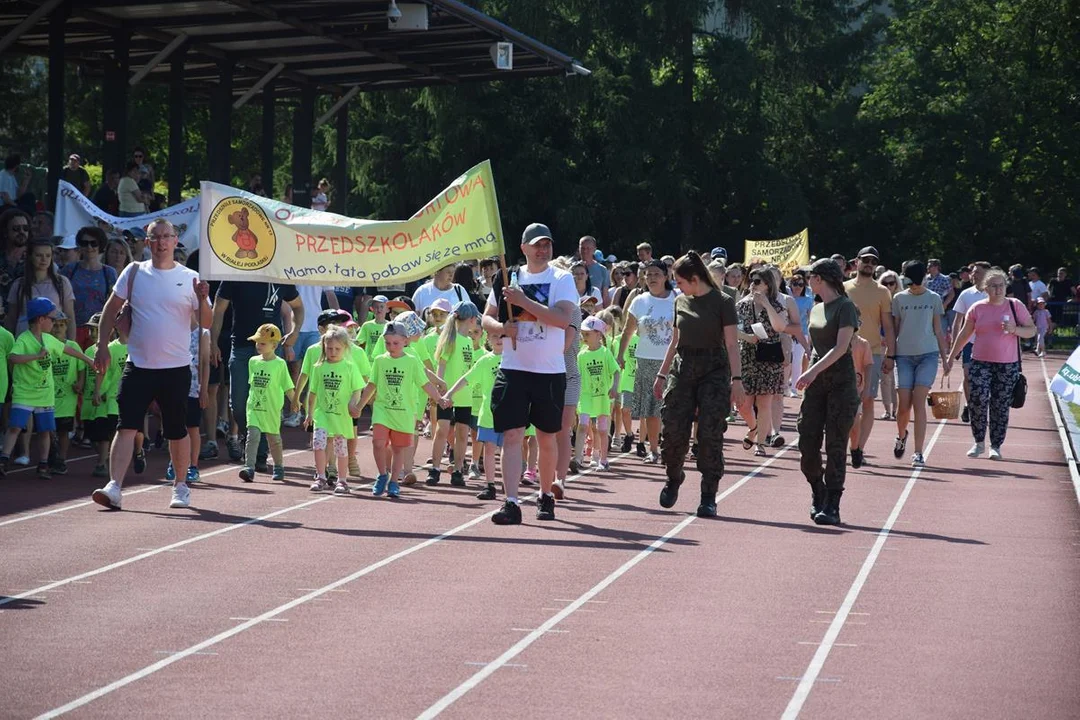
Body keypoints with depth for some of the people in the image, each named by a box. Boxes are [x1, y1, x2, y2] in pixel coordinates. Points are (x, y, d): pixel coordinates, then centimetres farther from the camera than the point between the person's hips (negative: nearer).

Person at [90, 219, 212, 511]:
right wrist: (102, 345, 2)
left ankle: (180, 486, 24)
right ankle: (114, 488, -15)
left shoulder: (190, 278, 2)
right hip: (138, 365, 0)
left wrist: (202, 299, -19)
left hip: (176, 367, 0)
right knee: (127, 426, -10)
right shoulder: (134, 272, 5)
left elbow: (206, 323, 0)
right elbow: (111, 309, 11)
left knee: (176, 431, 8)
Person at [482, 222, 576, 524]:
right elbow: (487, 318, 13)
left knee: (546, 438, 11)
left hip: (550, 372, -1)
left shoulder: (562, 279, -2)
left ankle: (546, 496, 29)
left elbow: (562, 318, -18)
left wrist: (523, 301, -21)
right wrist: (500, 327, -10)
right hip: (513, 369, 1)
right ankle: (511, 503, -11)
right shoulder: (508, 278, 7)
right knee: (512, 436, -7)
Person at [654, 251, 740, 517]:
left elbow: (731, 344, -8)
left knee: (710, 434, -6)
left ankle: (708, 497, -1)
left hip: (713, 370, -4)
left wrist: (736, 378, -16)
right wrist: (661, 373, 19)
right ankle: (673, 478, 25)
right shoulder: (681, 302, 11)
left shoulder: (722, 302, -5)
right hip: (682, 368, 5)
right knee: (674, 430, -1)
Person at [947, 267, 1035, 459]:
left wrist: (1014, 329, -17)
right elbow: (964, 335, 12)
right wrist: (951, 357, 11)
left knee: (1001, 406, 2)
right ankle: (979, 442, 6)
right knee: (977, 401, -10)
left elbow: (1032, 330, 2)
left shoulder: (1015, 306, 1)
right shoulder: (977, 308, 4)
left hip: (1008, 365, 0)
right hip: (980, 363, 1)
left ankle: (996, 446, 12)